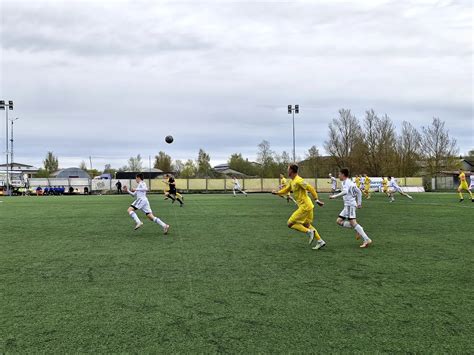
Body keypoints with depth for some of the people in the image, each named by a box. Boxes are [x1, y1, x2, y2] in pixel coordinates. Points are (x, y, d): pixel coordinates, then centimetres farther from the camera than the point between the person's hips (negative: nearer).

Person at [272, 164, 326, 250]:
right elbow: (286, 190, 24)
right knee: (306, 225, 20)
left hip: (305, 206, -10)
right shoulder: (292, 181, 12)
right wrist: (277, 192, 11)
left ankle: (309, 232, -7)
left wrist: (317, 200, -19)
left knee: (290, 224, -5)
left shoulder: (298, 180, -17)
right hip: (307, 206, 10)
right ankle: (320, 241, 20)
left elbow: (310, 188, -19)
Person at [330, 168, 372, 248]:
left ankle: (367, 240, -15)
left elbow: (345, 192, -30)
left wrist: (335, 196, -27)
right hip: (347, 205, 10)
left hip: (350, 205, -10)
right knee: (339, 221, 9)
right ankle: (359, 231, 6)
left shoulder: (346, 182, -10)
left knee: (353, 223, -14)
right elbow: (359, 192, 23)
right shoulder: (350, 182, 20)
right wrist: (359, 203, 24)